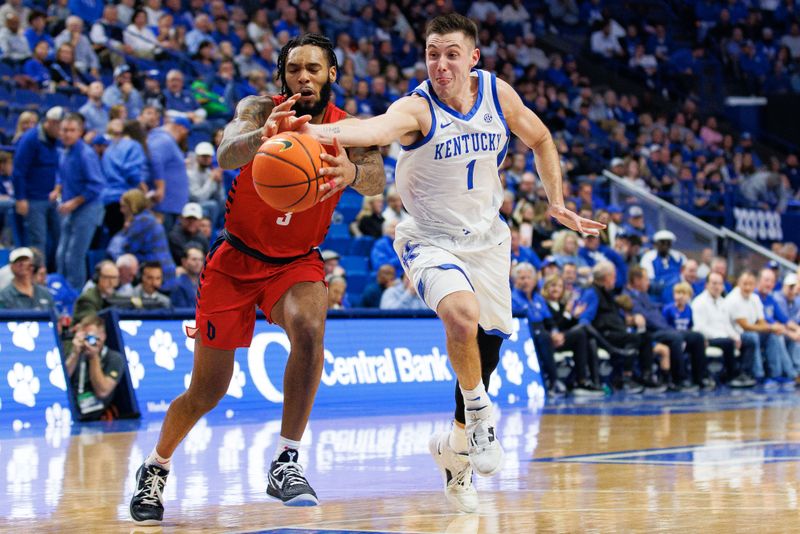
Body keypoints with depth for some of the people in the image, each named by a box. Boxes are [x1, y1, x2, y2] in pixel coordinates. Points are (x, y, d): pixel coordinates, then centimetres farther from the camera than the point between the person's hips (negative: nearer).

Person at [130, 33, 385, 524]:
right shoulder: (260, 110, -16)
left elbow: (377, 180, -32)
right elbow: (226, 156, -38)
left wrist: (352, 172, -58)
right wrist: (261, 136, -62)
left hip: (297, 262, 1)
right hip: (237, 258, -1)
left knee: (309, 328, -33)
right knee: (207, 392, 4)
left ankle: (286, 461, -23)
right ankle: (156, 467, 32)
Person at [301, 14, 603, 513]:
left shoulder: (498, 94, -9)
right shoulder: (417, 108, -24)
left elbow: (540, 139, 11)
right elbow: (380, 127, -48)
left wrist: (557, 202, 7)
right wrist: (326, 131, -69)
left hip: (486, 237, 5)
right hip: (431, 240, -5)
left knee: (487, 348, 13)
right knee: (463, 315, -33)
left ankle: (457, 445, 37)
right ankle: (479, 413, -8)